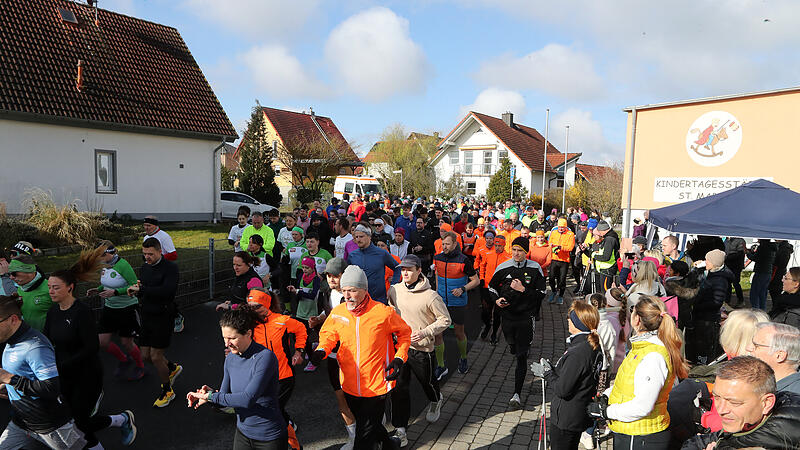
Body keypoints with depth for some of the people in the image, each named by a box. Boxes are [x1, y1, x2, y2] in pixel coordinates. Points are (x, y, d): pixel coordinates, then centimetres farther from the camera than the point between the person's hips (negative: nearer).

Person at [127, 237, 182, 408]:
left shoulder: (170, 268, -15)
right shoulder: (144, 268, 9)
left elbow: (167, 291, -29)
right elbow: (143, 293, 17)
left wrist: (141, 289, -26)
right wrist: (137, 290, -6)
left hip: (163, 317, -7)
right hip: (147, 316, 7)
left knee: (156, 357, -2)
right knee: (146, 355, 14)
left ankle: (167, 391, 20)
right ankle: (173, 368, 41)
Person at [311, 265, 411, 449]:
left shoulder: (383, 312, -15)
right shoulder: (337, 312, -6)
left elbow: (404, 332, 1)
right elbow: (329, 334, 12)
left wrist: (399, 358, -11)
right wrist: (321, 350, -9)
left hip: (376, 385, -4)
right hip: (349, 386, 5)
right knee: (361, 422, 24)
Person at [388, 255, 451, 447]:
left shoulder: (430, 296, -18)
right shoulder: (394, 290, -4)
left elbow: (445, 319, -10)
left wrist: (425, 332, -20)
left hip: (422, 348, -3)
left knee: (427, 381, 19)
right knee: (399, 386, -1)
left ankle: (436, 401, 54)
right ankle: (400, 430, 8)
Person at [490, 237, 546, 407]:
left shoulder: (535, 269, -4)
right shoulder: (503, 268, 0)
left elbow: (541, 293, -3)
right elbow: (492, 286, 13)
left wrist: (523, 290, -16)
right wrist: (497, 299, -5)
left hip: (526, 316, -3)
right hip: (507, 314, 3)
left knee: (522, 356, -6)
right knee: (513, 349, 18)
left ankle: (517, 393, -4)